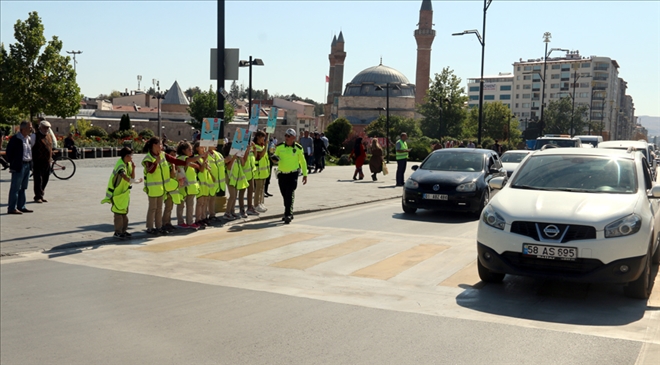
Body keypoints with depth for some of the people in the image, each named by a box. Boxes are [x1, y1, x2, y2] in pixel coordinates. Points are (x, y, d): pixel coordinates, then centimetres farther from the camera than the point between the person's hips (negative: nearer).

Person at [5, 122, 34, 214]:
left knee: (23, 188, 14)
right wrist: (11, 163, -10)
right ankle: (12, 208, 0)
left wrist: (30, 163, 11)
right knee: (15, 188, -4)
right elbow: (9, 151, -10)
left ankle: (21, 207, 21)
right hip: (19, 166, -8)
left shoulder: (28, 138, 12)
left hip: (27, 165, 8)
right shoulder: (15, 139, -12)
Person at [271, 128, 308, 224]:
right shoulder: (279, 147, 1)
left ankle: (288, 215, -12)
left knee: (290, 194, -13)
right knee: (284, 195, 10)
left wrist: (305, 174, 7)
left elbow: (303, 162, 7)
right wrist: (274, 160, -12)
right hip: (282, 174, 3)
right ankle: (289, 213, 25)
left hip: (293, 174, -3)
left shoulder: (298, 148, -3)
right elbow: (275, 157, 14)